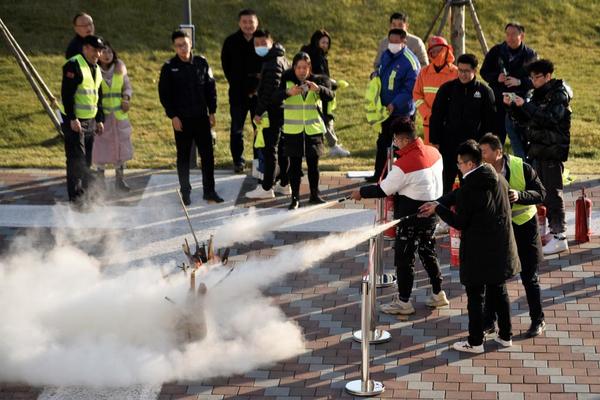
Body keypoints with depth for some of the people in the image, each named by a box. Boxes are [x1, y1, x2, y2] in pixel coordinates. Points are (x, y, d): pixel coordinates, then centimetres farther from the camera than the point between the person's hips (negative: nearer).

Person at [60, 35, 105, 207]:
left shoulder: (96, 69, 15)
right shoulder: (74, 65, -13)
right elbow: (67, 94, -19)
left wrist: (99, 120, 17)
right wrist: (72, 119, -22)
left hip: (90, 120, 8)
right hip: (75, 121, -8)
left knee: (87, 161, 12)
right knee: (76, 161, -7)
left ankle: (85, 195, 19)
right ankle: (76, 198, -2)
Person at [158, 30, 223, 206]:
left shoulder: (201, 63, 3)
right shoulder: (169, 67, -3)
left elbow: (211, 88, 9)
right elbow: (164, 94, -2)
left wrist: (212, 112, 5)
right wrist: (172, 116, -8)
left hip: (202, 117, 2)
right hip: (181, 119, -2)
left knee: (207, 154, 2)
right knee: (183, 157, 5)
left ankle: (209, 190, 12)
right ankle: (185, 192, 14)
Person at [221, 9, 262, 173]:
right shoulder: (231, 42, 0)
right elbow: (226, 67, 7)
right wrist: (235, 84, 0)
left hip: (259, 93, 0)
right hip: (238, 92, 0)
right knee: (236, 129, 4)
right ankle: (238, 161, 12)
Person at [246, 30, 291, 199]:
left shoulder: (273, 63, -18)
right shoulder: (281, 58, 15)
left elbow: (270, 90, -23)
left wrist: (259, 112, -20)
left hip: (274, 111, -10)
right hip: (282, 109, 10)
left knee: (269, 149, -7)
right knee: (281, 148, 15)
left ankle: (267, 188, -4)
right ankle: (284, 184, 22)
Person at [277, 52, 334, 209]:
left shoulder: (317, 80, 0)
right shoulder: (287, 81, -3)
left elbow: (329, 96, -15)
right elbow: (275, 97, -16)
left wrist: (318, 89, -35)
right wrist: (288, 92, -36)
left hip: (313, 129, 1)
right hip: (292, 130, -1)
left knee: (313, 163, 7)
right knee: (295, 164, 1)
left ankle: (314, 195, 21)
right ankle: (295, 197, 7)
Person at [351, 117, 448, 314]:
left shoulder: (403, 164, -23)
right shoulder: (434, 152, -1)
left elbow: (384, 190, -15)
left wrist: (361, 193, -1)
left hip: (412, 217, -8)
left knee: (403, 258, 4)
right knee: (428, 252, 21)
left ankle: (403, 302, 12)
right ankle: (438, 294, 29)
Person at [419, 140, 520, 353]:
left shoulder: (469, 189, -21)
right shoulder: (499, 180, 3)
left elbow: (459, 222, -13)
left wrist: (438, 209, 0)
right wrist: (437, 204, 12)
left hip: (477, 252, -7)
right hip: (500, 248, 7)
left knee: (475, 296, 5)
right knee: (499, 291, 20)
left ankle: (475, 342, 14)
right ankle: (506, 335, 29)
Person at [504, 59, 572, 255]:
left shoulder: (559, 95, -11)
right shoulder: (538, 94, 12)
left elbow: (550, 118, -25)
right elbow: (525, 119, 15)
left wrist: (525, 105, -25)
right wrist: (512, 105, -1)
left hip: (553, 151, -8)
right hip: (538, 150, 8)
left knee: (553, 193, -8)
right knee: (543, 192, 13)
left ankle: (560, 237, -6)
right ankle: (553, 228, 23)